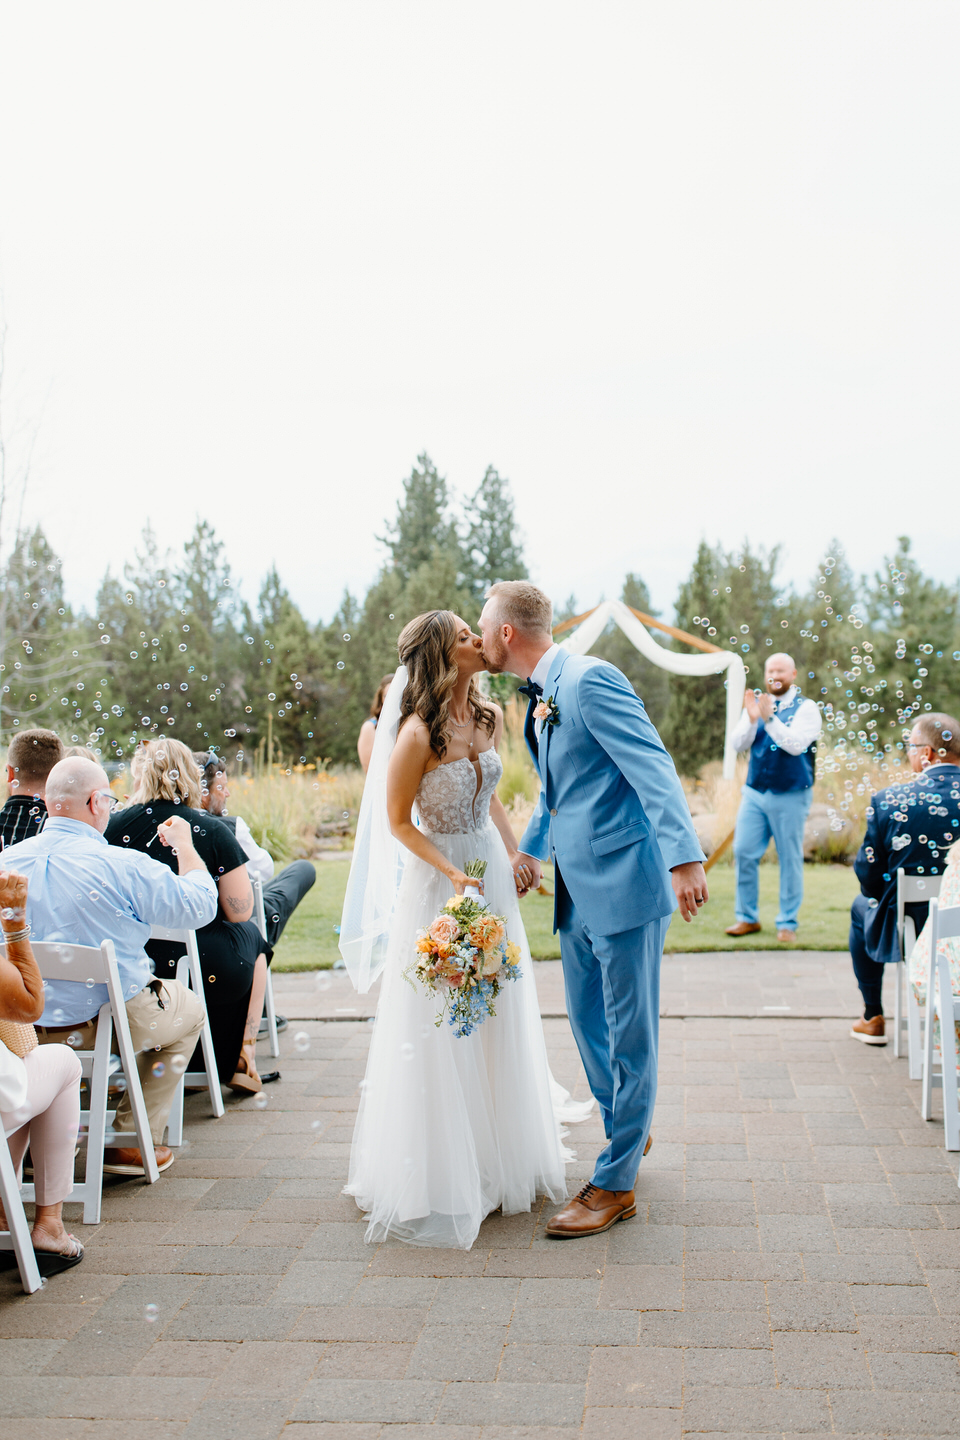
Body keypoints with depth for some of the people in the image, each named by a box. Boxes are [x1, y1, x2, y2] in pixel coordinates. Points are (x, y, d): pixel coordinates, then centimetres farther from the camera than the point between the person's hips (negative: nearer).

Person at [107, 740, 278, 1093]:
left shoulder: (114, 826, -5)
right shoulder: (212, 831, -11)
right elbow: (240, 911, -9)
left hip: (129, 972, 3)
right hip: (206, 973, -3)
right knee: (250, 933, 31)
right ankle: (242, 1060, 28)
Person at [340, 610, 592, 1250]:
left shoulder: (489, 717, 0)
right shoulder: (418, 734, -21)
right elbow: (397, 821, -12)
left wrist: (515, 853, 1)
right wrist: (453, 874, -20)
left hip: (491, 874, 7)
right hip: (438, 880, -7)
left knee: (499, 1017, 15)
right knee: (440, 1029, 3)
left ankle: (501, 1154, 32)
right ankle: (440, 1172, 19)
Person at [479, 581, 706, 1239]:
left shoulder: (592, 680, -16)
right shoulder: (540, 697, 13)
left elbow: (653, 767, -23)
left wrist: (684, 858, -31)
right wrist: (532, 849, 37)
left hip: (623, 883, -9)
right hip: (577, 890, 9)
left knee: (628, 1036, 3)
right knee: (590, 1026, 19)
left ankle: (616, 1184, 13)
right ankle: (630, 1130, 39)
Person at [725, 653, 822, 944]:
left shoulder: (806, 709, -3)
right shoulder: (755, 704, 10)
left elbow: (796, 744, -18)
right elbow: (739, 743, 1)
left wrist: (769, 718, -26)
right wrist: (751, 719, -17)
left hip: (790, 795, -4)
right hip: (754, 791, 4)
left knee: (790, 860, 1)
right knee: (744, 853, 1)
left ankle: (787, 924, 11)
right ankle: (747, 918, 14)